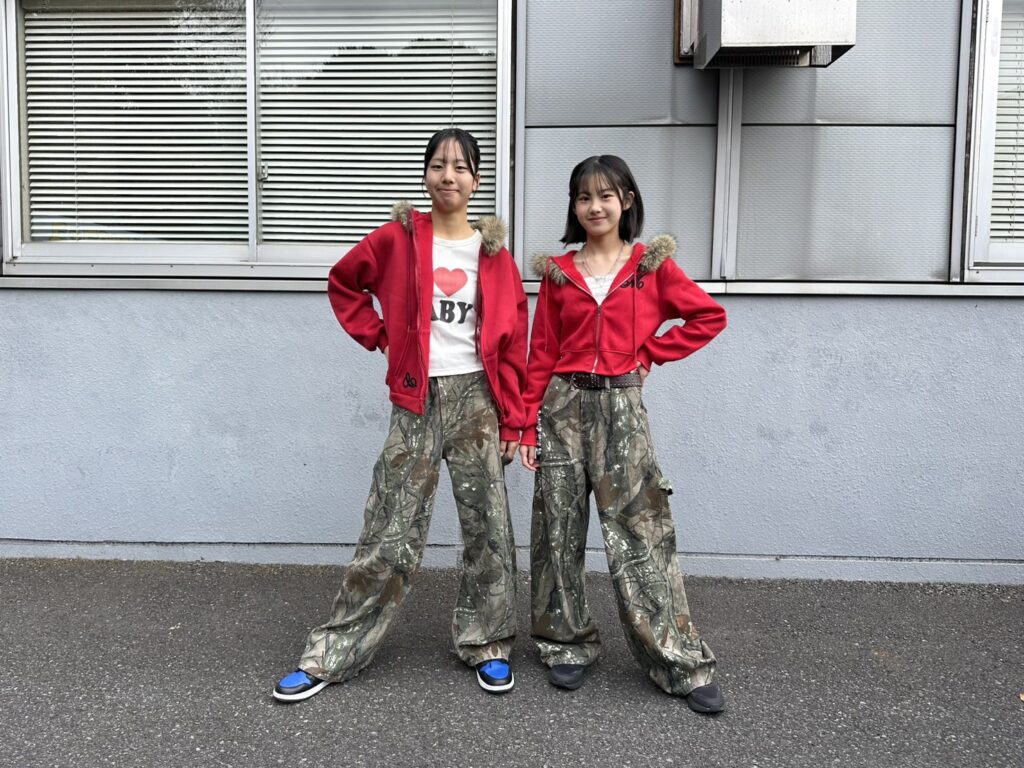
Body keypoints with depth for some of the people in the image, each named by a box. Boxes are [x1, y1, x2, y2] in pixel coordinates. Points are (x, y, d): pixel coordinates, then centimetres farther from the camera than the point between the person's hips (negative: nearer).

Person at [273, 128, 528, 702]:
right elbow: (344, 282, 16)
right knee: (391, 532, 0)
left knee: (488, 526, 7)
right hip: (417, 401, -1)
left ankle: (488, 645, 24)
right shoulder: (398, 239, 1)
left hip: (476, 399, 1)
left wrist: (512, 421, 0)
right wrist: (379, 336, 4)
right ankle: (333, 655, 12)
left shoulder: (493, 252, 3)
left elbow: (513, 342, 3)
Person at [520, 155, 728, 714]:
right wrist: (527, 425, 1)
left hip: (621, 407, -2)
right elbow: (541, 354, 6)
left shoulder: (652, 265, 4)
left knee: (640, 531, -3)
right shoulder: (557, 272, 7)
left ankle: (681, 663, 5)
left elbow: (709, 316, 7)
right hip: (563, 406, 2)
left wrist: (651, 352, 0)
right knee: (558, 530, 6)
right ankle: (568, 646, 23)